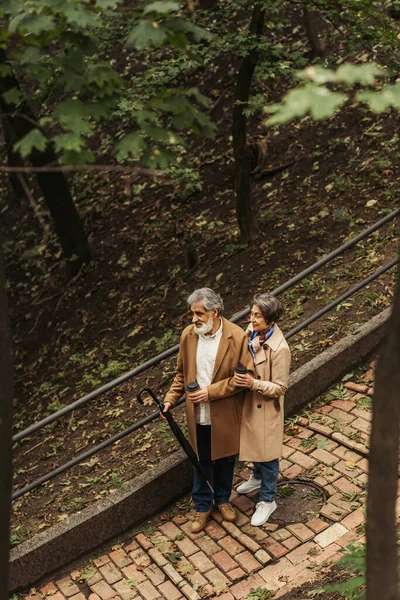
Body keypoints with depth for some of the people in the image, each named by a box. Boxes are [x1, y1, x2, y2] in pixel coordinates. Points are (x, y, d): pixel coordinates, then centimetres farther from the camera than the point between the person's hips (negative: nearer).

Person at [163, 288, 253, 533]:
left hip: (225, 415, -2)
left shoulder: (237, 337, -19)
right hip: (198, 415, 2)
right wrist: (171, 399, -5)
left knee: (225, 459, 20)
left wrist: (211, 391, -22)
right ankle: (203, 506, 40)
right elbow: (182, 373, 6)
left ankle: (223, 499, 46)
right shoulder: (188, 335, -6)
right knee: (201, 461, 18)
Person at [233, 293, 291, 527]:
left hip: (267, 409, -7)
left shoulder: (279, 349, -30)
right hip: (250, 402, 7)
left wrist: (254, 383, -35)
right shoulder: (252, 332, -9)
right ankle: (258, 478, 55)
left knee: (267, 454, 11)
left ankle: (268, 501, 31)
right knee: (254, 445, 29)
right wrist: (241, 375, -5)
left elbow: (280, 388, -23)